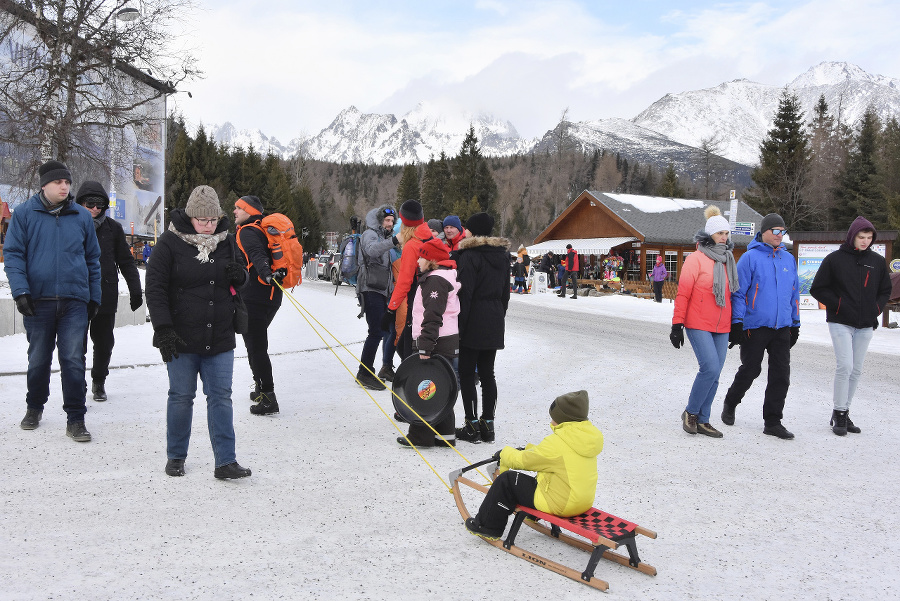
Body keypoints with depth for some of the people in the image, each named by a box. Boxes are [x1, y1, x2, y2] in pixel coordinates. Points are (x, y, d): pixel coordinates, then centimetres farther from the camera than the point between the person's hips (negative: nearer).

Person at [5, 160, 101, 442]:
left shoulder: (82, 216, 7)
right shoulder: (25, 214, 1)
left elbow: (92, 259, 12)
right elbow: (13, 254, -2)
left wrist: (94, 297, 10)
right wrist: (20, 291, -13)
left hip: (75, 301, 0)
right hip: (38, 301, 0)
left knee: (73, 360, -4)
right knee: (38, 360, 13)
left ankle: (75, 419, 2)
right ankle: (35, 407, 34)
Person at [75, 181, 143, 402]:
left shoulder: (112, 228, 6)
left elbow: (126, 261, 10)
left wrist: (135, 290, 6)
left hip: (106, 296, 1)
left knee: (104, 343, 10)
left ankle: (99, 382, 28)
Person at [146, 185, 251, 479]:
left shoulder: (225, 242, 6)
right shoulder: (170, 243, -7)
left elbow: (238, 282, 19)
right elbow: (155, 288, -7)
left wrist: (239, 274, -7)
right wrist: (163, 329, -15)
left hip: (220, 337, 3)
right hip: (181, 338, -3)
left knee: (221, 397, 2)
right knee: (181, 397, 7)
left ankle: (225, 462, 7)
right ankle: (176, 456, 26)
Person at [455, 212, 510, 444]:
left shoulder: (469, 255, -12)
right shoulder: (502, 254, 11)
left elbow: (465, 293, -16)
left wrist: (458, 325, -13)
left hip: (473, 322, -7)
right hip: (495, 322, 7)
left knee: (466, 374, 1)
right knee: (487, 373, 12)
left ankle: (472, 426, 3)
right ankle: (488, 424, 15)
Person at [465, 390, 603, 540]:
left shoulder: (557, 442, -22)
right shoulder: (588, 435, 3)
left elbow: (522, 460, -11)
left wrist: (504, 453, 8)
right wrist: (528, 449, 21)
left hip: (559, 505, -9)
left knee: (507, 480, 2)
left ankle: (488, 525, 15)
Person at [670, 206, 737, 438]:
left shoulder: (727, 260, 13)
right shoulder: (696, 259, -6)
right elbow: (683, 293, -7)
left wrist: (735, 324, 21)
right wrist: (677, 324, -10)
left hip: (721, 327, 6)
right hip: (698, 325, -6)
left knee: (714, 374, 5)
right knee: (710, 368, -16)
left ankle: (702, 420, 15)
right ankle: (690, 412, 3)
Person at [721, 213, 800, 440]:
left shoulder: (789, 259, 12)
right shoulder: (750, 258, -5)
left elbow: (794, 293, 19)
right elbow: (738, 292, -7)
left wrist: (795, 323, 17)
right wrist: (737, 323, -12)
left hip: (782, 328, 5)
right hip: (755, 327, -5)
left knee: (781, 375, 3)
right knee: (750, 370, 3)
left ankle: (773, 421, 11)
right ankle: (730, 404, 29)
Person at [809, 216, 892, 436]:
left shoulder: (878, 261, 9)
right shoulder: (835, 259, -2)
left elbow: (885, 291, 20)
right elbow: (817, 289, 1)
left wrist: (876, 309, 3)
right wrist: (838, 304, -9)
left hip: (866, 325, 4)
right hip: (841, 323, -4)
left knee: (856, 370, 7)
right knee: (845, 366, -13)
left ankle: (844, 413, 17)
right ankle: (839, 413, -2)